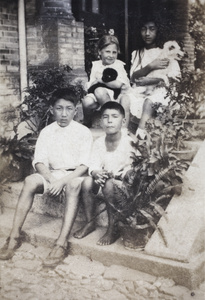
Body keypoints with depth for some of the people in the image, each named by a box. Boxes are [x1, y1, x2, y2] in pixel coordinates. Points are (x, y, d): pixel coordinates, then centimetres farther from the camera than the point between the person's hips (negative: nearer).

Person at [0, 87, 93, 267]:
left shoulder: (83, 132, -4)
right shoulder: (46, 132, 5)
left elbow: (84, 165, -11)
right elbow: (39, 162, -1)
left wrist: (62, 181, -24)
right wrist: (52, 180, -20)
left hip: (75, 175, -3)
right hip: (52, 174, 3)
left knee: (73, 186, -38)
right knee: (30, 181, -27)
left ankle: (61, 244, -44)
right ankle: (15, 236, -24)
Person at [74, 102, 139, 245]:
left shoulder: (129, 142, -15)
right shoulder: (99, 142, 1)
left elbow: (132, 171, -19)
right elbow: (94, 165, -3)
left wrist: (112, 174, -33)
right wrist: (96, 173, -27)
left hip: (123, 182, -5)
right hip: (105, 179, 5)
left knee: (109, 185, -34)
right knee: (87, 181, -22)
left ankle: (113, 230, -20)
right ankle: (90, 223, -5)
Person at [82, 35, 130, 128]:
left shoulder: (119, 65, 4)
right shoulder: (95, 65, 15)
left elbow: (119, 84, -12)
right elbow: (89, 86, 10)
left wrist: (102, 79, -7)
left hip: (113, 95, -3)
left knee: (99, 91, -36)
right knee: (87, 102, -31)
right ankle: (87, 124, 1)